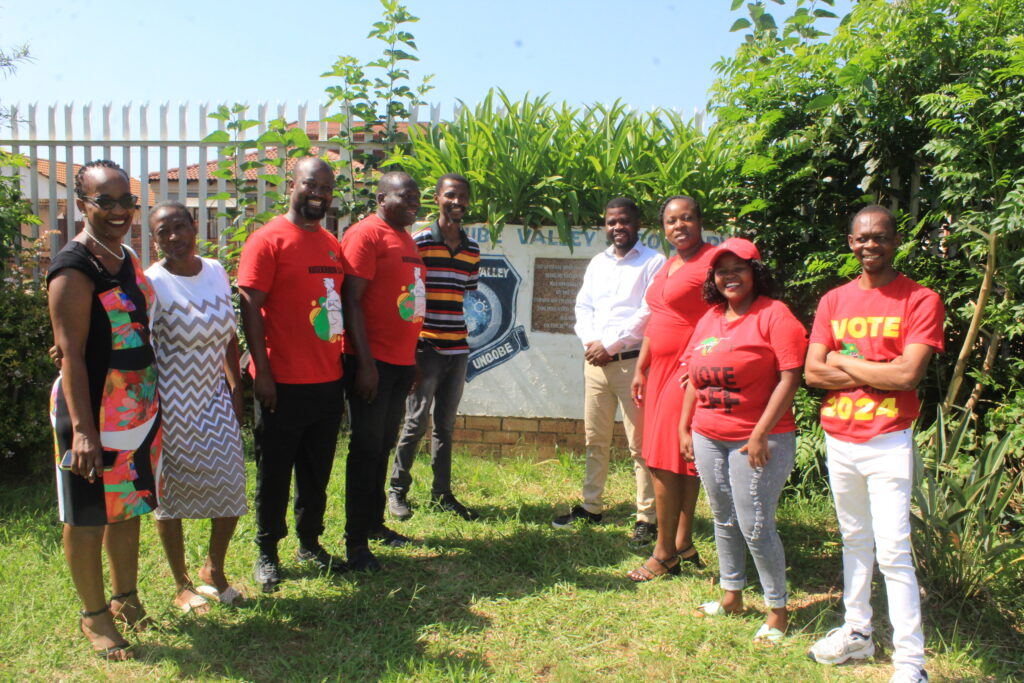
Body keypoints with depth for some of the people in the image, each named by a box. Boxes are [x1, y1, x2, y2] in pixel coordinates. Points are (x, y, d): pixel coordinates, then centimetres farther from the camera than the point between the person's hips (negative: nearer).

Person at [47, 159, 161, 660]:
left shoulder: (127, 259, 9)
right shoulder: (74, 268, -16)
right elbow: (70, 352, -20)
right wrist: (82, 428, -24)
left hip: (140, 409, 8)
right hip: (94, 414, -8)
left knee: (128, 507, 19)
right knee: (88, 517, 7)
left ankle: (125, 598, 37)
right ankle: (93, 615, 25)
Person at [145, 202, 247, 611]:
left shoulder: (216, 272, 4)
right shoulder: (151, 282, -11)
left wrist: (235, 386, 10)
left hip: (214, 396, 4)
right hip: (171, 404, -4)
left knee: (230, 488, 3)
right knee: (171, 492, 8)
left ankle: (214, 569, 28)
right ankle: (182, 586, 26)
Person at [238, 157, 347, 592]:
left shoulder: (332, 244, 12)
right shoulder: (268, 240, -8)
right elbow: (250, 308, -12)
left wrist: (344, 362, 13)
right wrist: (261, 371, -15)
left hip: (328, 381, 6)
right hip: (283, 384, -6)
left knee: (317, 472, 16)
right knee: (275, 473, 8)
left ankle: (310, 543, 32)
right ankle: (267, 552, 24)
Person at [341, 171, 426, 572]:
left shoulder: (407, 240, 17)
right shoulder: (365, 235, -10)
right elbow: (351, 300, -16)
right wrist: (365, 362, -20)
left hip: (401, 361, 8)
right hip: (372, 362, -8)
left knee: (383, 447, 16)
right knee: (367, 449, -2)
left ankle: (375, 524, 28)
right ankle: (356, 542, 8)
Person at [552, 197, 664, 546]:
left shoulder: (653, 262, -3)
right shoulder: (597, 263, 16)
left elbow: (648, 313, -12)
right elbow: (583, 305, 14)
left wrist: (610, 344, -12)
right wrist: (589, 342, -3)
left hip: (633, 361, -6)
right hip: (595, 360, 6)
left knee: (639, 444, -2)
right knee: (595, 439, 13)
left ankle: (648, 517, 6)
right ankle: (591, 506, 25)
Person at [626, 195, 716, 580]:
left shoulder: (713, 260, -11)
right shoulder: (668, 266, 18)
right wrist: (640, 368, 18)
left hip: (687, 374, -9)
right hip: (661, 370, 9)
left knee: (664, 461, -5)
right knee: (681, 462, 14)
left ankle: (665, 555, 7)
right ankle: (683, 545, 24)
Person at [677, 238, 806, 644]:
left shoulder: (774, 315, -10)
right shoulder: (709, 318, 11)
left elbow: (790, 378, -16)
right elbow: (694, 379, 16)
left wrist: (760, 434, -18)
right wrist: (684, 429, 12)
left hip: (757, 441, -6)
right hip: (708, 438, 7)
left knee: (755, 527, -1)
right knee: (723, 521, 17)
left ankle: (777, 610, 18)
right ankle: (731, 595, 35)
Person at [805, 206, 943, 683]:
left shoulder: (921, 300, -5)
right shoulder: (833, 302, 7)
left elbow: (907, 375, -18)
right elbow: (812, 372, -3)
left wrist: (843, 361, -8)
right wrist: (878, 373, -12)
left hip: (888, 444, -5)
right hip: (838, 440, 5)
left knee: (892, 551, -4)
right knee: (854, 540, 18)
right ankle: (857, 632, 32)